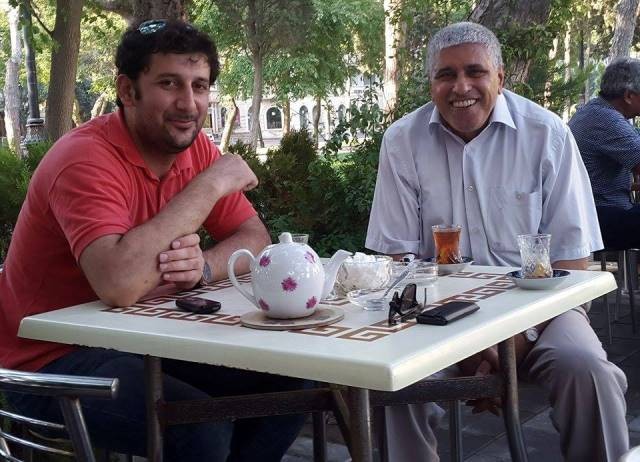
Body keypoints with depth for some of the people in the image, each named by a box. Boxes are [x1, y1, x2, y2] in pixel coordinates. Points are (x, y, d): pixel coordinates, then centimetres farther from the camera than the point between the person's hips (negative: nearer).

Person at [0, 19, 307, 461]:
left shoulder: (197, 148, 0)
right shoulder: (86, 159, -24)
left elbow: (256, 240, 2)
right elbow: (119, 283, -39)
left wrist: (204, 265, -23)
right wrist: (209, 185, -29)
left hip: (146, 339, 7)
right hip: (53, 361, -7)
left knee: (287, 386, -4)